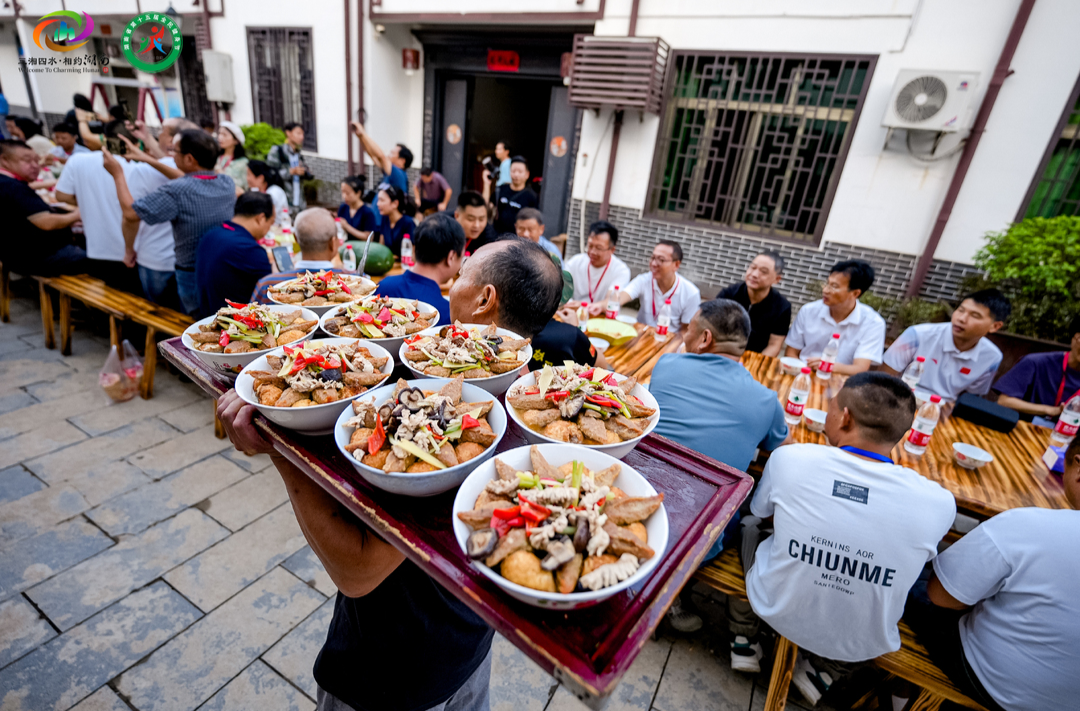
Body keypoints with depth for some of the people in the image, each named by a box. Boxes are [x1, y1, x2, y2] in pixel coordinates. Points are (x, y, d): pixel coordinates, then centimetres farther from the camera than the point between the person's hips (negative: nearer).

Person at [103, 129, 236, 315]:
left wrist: (118, 174, 4)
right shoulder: (227, 184, -5)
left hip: (193, 277, -5)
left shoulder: (176, 192, -22)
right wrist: (149, 160, 20)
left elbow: (130, 213, -10)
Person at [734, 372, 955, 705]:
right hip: (858, 648, 2)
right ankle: (823, 673, 32)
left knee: (748, 525, 26)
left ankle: (744, 644, 34)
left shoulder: (789, 458, -22)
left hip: (775, 610, -1)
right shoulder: (939, 503, -19)